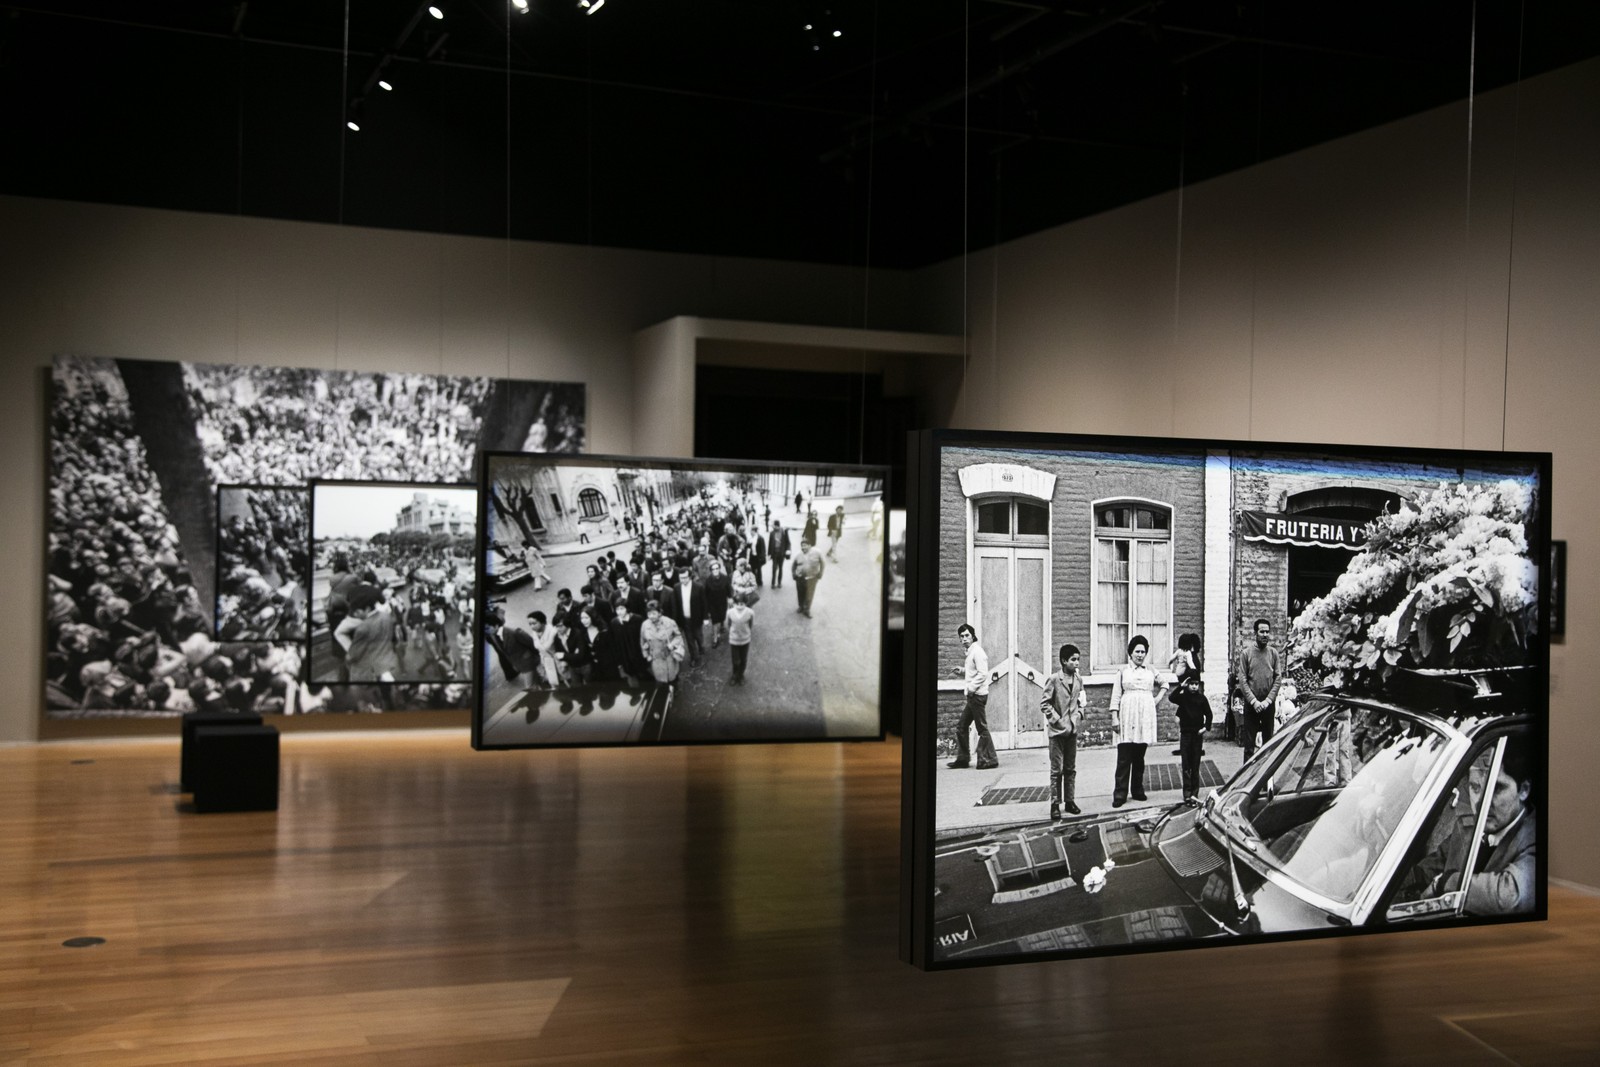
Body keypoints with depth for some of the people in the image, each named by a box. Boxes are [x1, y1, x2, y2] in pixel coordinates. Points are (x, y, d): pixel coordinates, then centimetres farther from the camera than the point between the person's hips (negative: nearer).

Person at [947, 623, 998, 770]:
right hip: (972, 696, 10)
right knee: (961, 727, 11)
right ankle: (962, 759, 15)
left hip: (978, 695, -10)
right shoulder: (970, 652, 17)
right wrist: (962, 671, 10)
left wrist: (971, 687, -20)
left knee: (981, 728, -4)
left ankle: (990, 759, 2)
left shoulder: (977, 652, -12)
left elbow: (983, 674, -20)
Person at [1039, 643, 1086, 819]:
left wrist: (1080, 713, 3)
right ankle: (1055, 805, 3)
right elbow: (1044, 704, -10)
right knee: (1057, 770, -1)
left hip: (1072, 730, 5)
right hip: (1057, 730, -5)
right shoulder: (1054, 680, -12)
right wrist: (1056, 720, -14)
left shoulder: (1079, 680, 5)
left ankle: (1070, 801, 19)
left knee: (1071, 769, 11)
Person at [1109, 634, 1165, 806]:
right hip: (1127, 717, -3)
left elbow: (1165, 685, 28)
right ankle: (1120, 794, -7)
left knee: (1139, 757, 7)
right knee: (1124, 757, -7)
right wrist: (1114, 718, -7)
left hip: (1145, 717, 3)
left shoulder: (1150, 672, 12)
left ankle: (1137, 790, 16)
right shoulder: (1123, 672, 4)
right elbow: (1116, 696, 1)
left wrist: (1157, 699, 12)